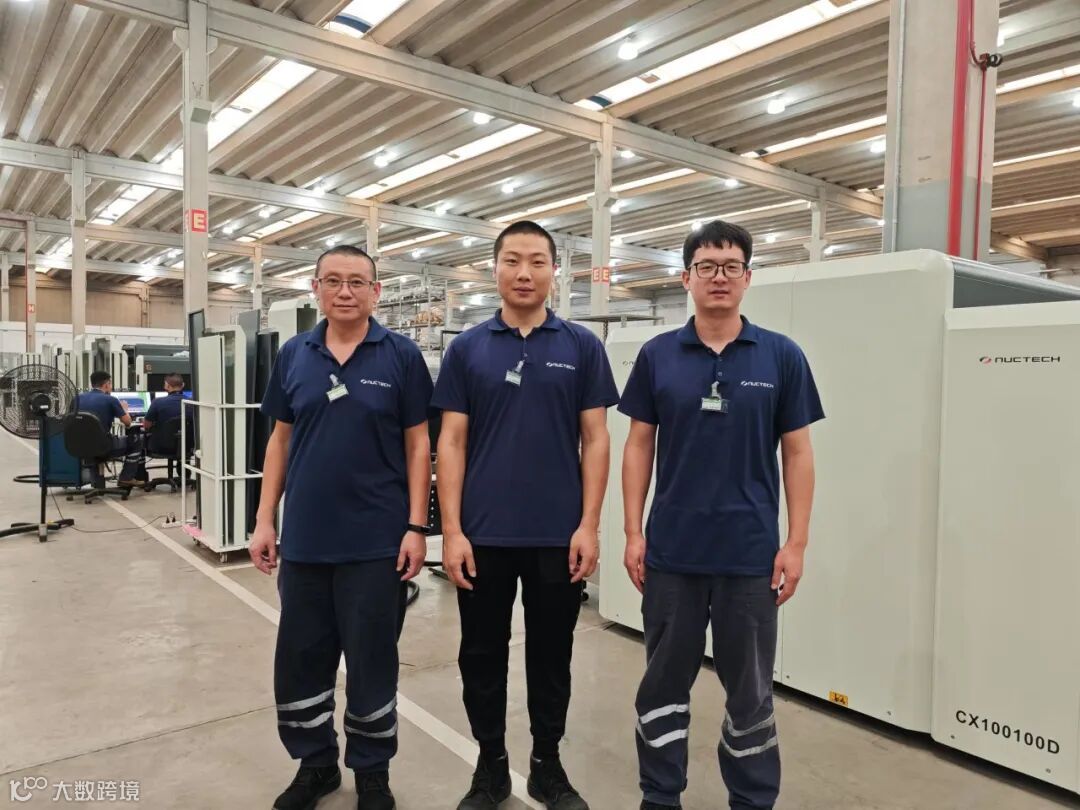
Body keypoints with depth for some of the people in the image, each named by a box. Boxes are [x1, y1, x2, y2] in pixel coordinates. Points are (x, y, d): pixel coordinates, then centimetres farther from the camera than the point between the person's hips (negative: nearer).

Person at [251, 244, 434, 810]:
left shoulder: (402, 356, -4)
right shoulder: (293, 355, 5)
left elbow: (418, 444, -4)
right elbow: (281, 440, 10)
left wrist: (416, 527, -9)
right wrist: (265, 520, 6)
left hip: (376, 542, -3)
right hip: (304, 540, 4)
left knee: (371, 663, 10)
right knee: (299, 661, 15)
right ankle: (314, 764, 38)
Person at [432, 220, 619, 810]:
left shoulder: (582, 347, 1)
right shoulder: (467, 348, 2)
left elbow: (595, 441, 0)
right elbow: (451, 443, 0)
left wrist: (589, 525, -7)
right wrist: (451, 530, -7)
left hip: (558, 535, 0)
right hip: (484, 535, 1)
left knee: (551, 656, 14)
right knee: (482, 656, 12)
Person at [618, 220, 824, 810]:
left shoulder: (781, 356, -1)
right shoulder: (657, 355, 1)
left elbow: (797, 453, 1)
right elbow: (639, 445, 3)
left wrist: (796, 543, -4)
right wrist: (633, 532, -1)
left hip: (750, 552, -1)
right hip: (672, 549, 1)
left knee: (750, 691, 13)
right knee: (663, 683, 14)